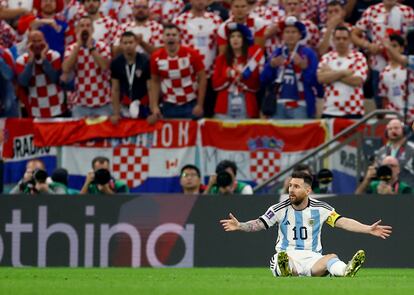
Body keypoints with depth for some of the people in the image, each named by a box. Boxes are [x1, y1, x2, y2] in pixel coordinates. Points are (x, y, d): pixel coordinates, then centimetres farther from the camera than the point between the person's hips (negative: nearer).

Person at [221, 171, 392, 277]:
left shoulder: (320, 208, 6)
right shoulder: (280, 209, 5)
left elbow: (342, 222, 0)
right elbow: (259, 224, 0)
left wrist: (369, 229, -10)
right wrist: (239, 226, -19)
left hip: (312, 257, -1)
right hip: (286, 256, 1)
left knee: (332, 258, -34)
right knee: (284, 259, -37)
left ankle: (346, 272, -67)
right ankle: (286, 272, -71)